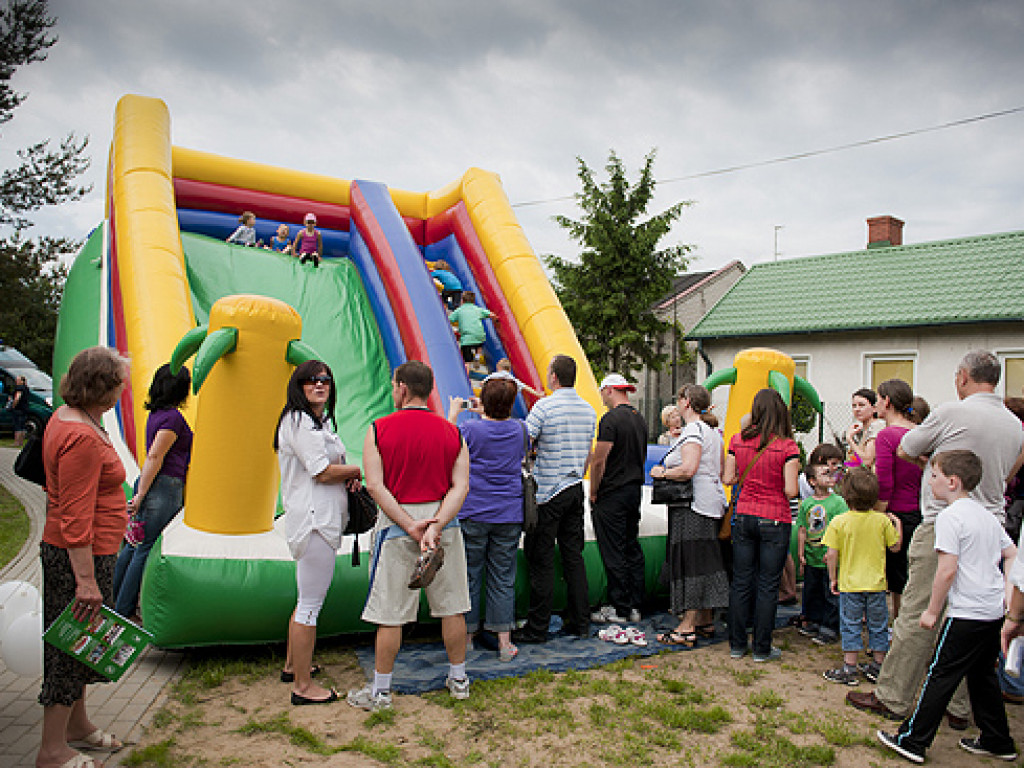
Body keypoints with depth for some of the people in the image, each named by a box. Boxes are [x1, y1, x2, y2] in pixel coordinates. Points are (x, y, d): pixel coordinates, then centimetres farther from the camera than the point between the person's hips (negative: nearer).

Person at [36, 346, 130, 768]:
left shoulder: (65, 417, 8)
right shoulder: (81, 437, -25)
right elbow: (75, 518, -27)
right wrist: (86, 579, -25)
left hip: (70, 550, 10)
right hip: (81, 555, -10)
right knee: (73, 644, 3)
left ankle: (77, 723, 38)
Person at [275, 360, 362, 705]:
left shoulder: (318, 420, 19)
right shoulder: (299, 421, -14)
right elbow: (323, 472, -18)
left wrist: (346, 476, 6)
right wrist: (360, 469, -4)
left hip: (320, 519, 11)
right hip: (314, 520, -11)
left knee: (307, 599, 21)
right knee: (310, 603, -4)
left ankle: (293, 665, 35)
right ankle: (303, 686, 5)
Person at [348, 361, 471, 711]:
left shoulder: (378, 430, -5)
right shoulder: (451, 432, 2)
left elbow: (375, 486, -12)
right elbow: (461, 485, -8)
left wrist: (409, 525, -13)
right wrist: (436, 525, -15)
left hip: (396, 524, -2)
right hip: (444, 523, 3)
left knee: (390, 613, 6)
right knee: (451, 606, 13)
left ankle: (380, 691, 18)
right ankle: (458, 680, 27)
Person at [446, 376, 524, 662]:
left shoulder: (470, 428, -12)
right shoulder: (520, 429, -1)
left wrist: (453, 413, 16)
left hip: (473, 514, -2)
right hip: (510, 515, 3)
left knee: (469, 575, 10)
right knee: (503, 577, 8)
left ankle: (467, 636, 22)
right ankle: (504, 641, 11)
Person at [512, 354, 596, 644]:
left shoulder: (545, 406, -13)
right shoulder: (588, 409, 8)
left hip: (548, 491, -6)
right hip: (575, 490, 7)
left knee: (541, 558, -1)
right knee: (573, 555, 13)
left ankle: (537, 628, 5)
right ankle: (580, 622, 18)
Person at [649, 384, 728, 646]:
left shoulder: (692, 430, -14)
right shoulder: (713, 430, 17)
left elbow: (688, 469, -25)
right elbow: (720, 471, 20)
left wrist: (662, 473, -11)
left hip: (693, 506, -10)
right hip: (712, 501, 10)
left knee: (689, 563, -8)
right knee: (704, 562, 13)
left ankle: (687, 627, -6)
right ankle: (705, 621, 20)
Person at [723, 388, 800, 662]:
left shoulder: (738, 440, -2)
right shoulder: (787, 446, -12)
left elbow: (727, 478, 2)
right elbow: (791, 490, -14)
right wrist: (784, 476, 5)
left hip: (744, 517, 3)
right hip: (775, 521, -3)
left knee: (740, 582, 11)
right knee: (768, 586, 6)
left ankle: (737, 644, 19)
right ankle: (762, 648, 15)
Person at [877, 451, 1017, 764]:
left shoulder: (949, 517, -16)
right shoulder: (987, 515, 11)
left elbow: (947, 570, -20)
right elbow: (1012, 555, 18)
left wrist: (932, 611, -12)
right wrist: (1001, 590, 16)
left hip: (967, 614, -8)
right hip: (995, 611, 9)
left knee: (940, 676, -2)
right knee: (983, 675, 21)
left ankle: (913, 741, 5)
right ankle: (997, 742, 30)